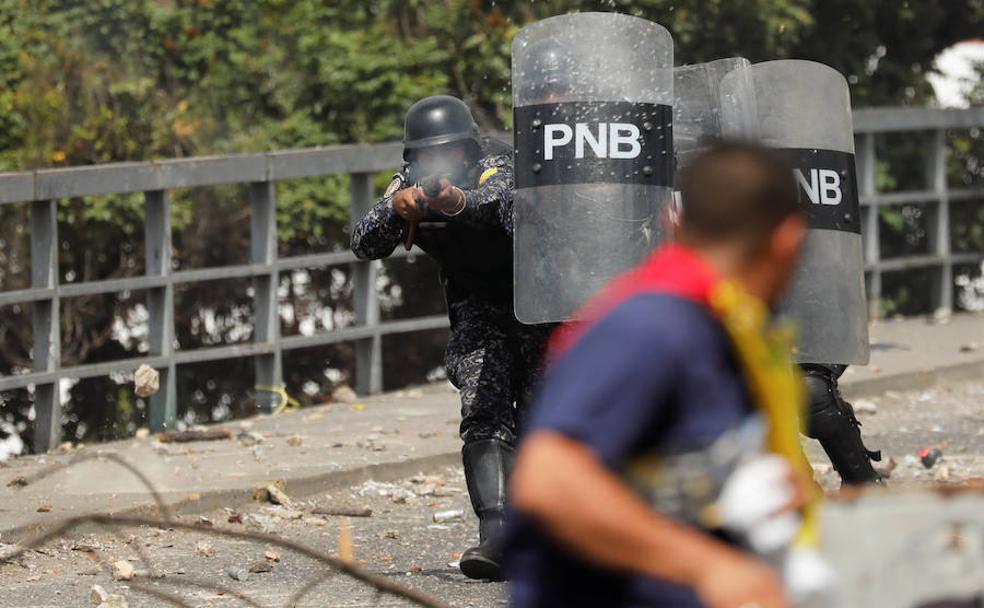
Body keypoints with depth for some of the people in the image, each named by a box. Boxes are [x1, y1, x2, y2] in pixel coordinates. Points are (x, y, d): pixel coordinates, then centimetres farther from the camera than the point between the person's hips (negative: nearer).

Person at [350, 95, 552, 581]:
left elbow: (501, 202, -48)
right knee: (483, 414, -16)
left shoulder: (497, 168, -24)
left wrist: (460, 202, -69)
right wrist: (395, 210, -41)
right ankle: (495, 535, -28)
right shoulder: (411, 185, -9)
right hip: (476, 310, 3)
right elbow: (366, 245, -20)